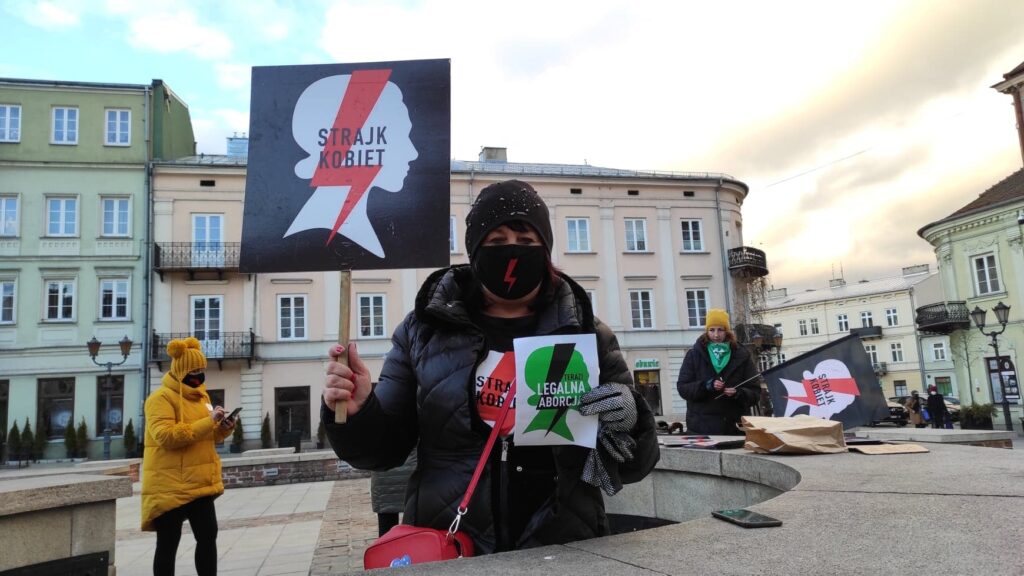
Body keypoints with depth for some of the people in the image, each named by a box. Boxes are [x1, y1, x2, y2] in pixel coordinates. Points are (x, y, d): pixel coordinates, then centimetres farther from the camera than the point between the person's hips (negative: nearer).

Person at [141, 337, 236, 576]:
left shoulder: (200, 395, 14)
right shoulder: (161, 398, -11)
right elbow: (165, 436, -24)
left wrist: (222, 429, 1)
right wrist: (208, 421, -25)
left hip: (199, 483, 7)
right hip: (170, 485, -7)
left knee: (208, 536, 8)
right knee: (168, 543, 1)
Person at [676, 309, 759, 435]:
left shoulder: (741, 355, 6)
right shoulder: (694, 355, 5)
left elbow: (755, 391, 5)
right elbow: (682, 388, 0)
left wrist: (739, 393, -16)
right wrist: (706, 386, -17)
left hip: (733, 428, 1)